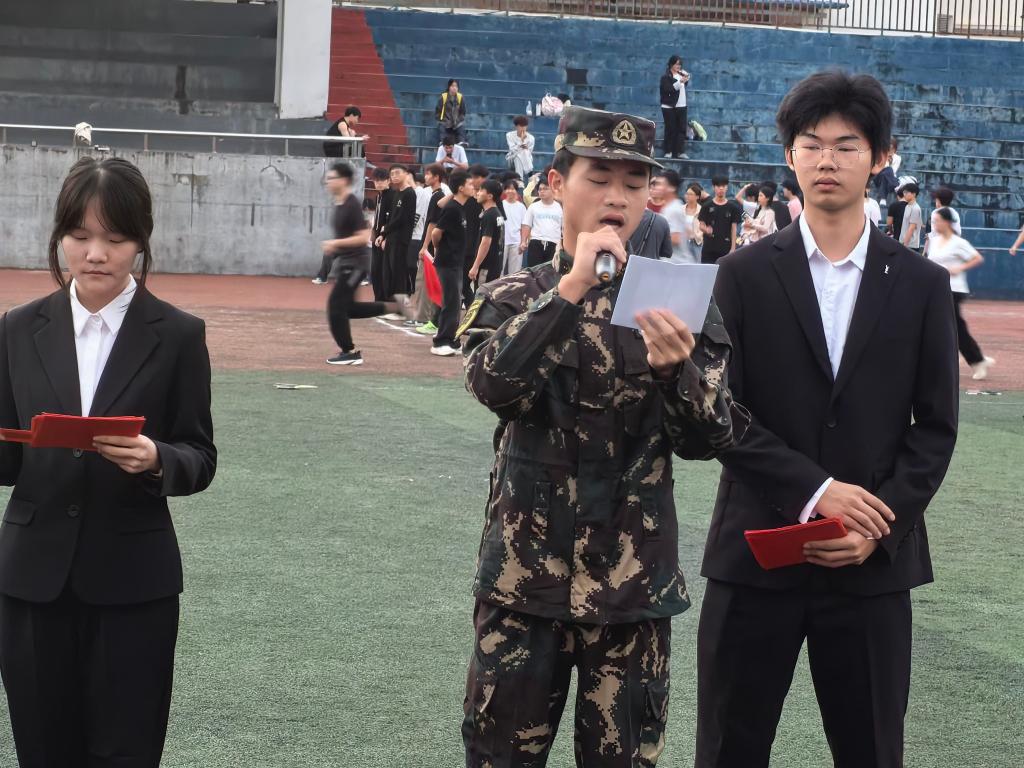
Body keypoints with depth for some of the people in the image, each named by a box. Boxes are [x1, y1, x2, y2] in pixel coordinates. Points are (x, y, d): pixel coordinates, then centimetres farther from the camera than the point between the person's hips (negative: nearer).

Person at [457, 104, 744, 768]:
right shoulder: (513, 298, 1)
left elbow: (711, 441, -3)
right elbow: (494, 384, -19)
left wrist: (674, 370, -22)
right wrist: (571, 288, -24)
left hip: (635, 584, 1)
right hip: (525, 577, 0)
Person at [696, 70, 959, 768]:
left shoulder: (922, 285, 5)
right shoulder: (746, 275, 2)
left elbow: (935, 427, 3)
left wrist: (878, 527, -10)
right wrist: (814, 490, -15)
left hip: (875, 561, 1)